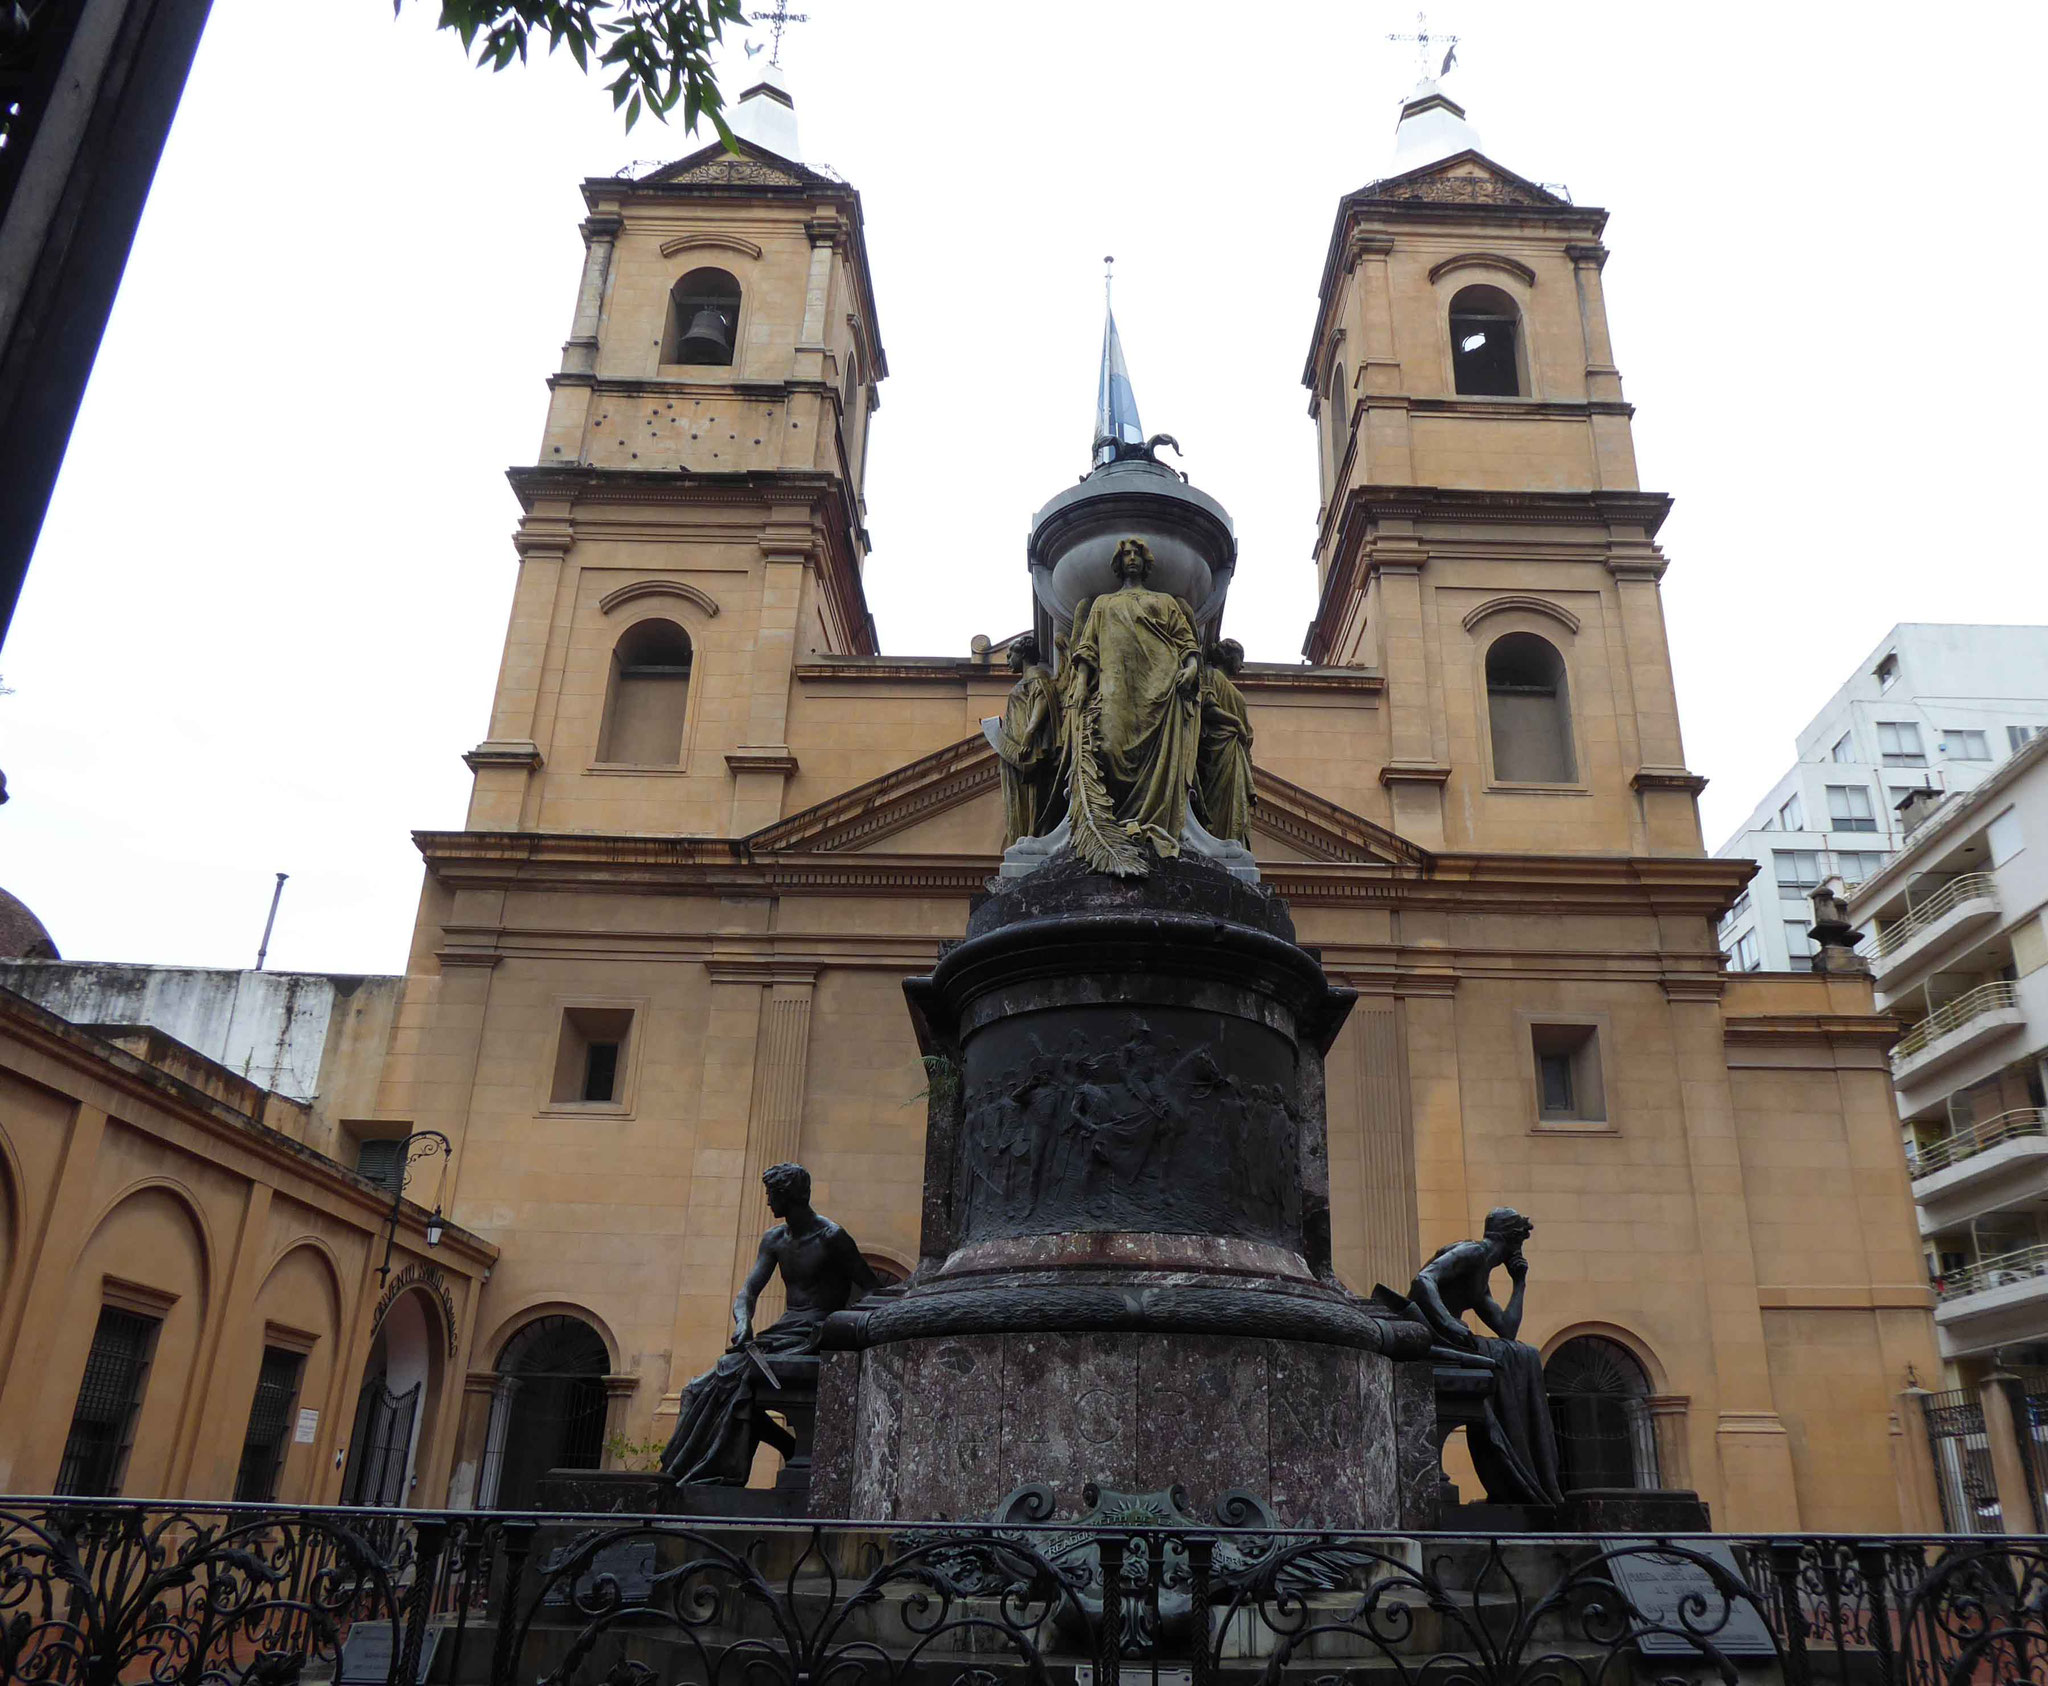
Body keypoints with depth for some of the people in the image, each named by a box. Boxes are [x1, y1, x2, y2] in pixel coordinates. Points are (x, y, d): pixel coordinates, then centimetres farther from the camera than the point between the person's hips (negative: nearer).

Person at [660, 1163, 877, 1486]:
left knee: (736, 1375, -25)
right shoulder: (774, 1240, 14)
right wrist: (743, 1322, -13)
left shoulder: (830, 1237, -8)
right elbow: (748, 1292, 10)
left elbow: (870, 1289, -8)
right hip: (784, 1330, 8)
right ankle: (792, 1448, -5)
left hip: (816, 1337, -8)